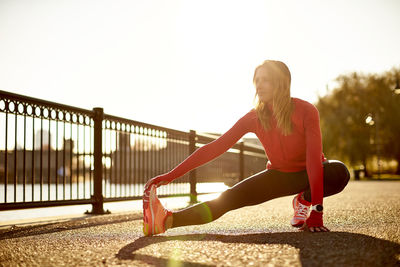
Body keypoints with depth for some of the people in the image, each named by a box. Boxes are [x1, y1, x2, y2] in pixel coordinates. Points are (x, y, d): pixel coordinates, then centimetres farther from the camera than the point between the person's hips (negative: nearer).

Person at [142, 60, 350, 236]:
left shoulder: (305, 111, -22)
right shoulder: (253, 118, -12)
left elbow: (314, 158, -30)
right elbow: (215, 147, -16)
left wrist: (316, 212, -39)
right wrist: (171, 175, -24)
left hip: (310, 175, -1)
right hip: (279, 175, 2)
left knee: (340, 173, -36)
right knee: (230, 197, -23)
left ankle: (304, 201, -7)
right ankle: (166, 220, -43)